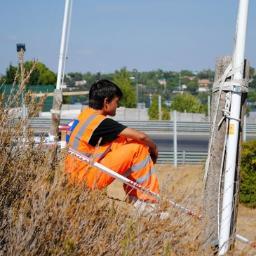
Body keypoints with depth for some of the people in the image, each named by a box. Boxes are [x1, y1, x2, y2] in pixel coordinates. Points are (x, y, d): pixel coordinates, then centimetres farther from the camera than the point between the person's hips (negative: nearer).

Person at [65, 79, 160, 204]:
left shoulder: (86, 114, 10)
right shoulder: (100, 122, -17)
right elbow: (141, 136, -17)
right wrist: (154, 148, 3)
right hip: (87, 178, -10)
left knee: (125, 141, 14)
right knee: (139, 148, -8)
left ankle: (134, 198, 15)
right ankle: (149, 201, -1)